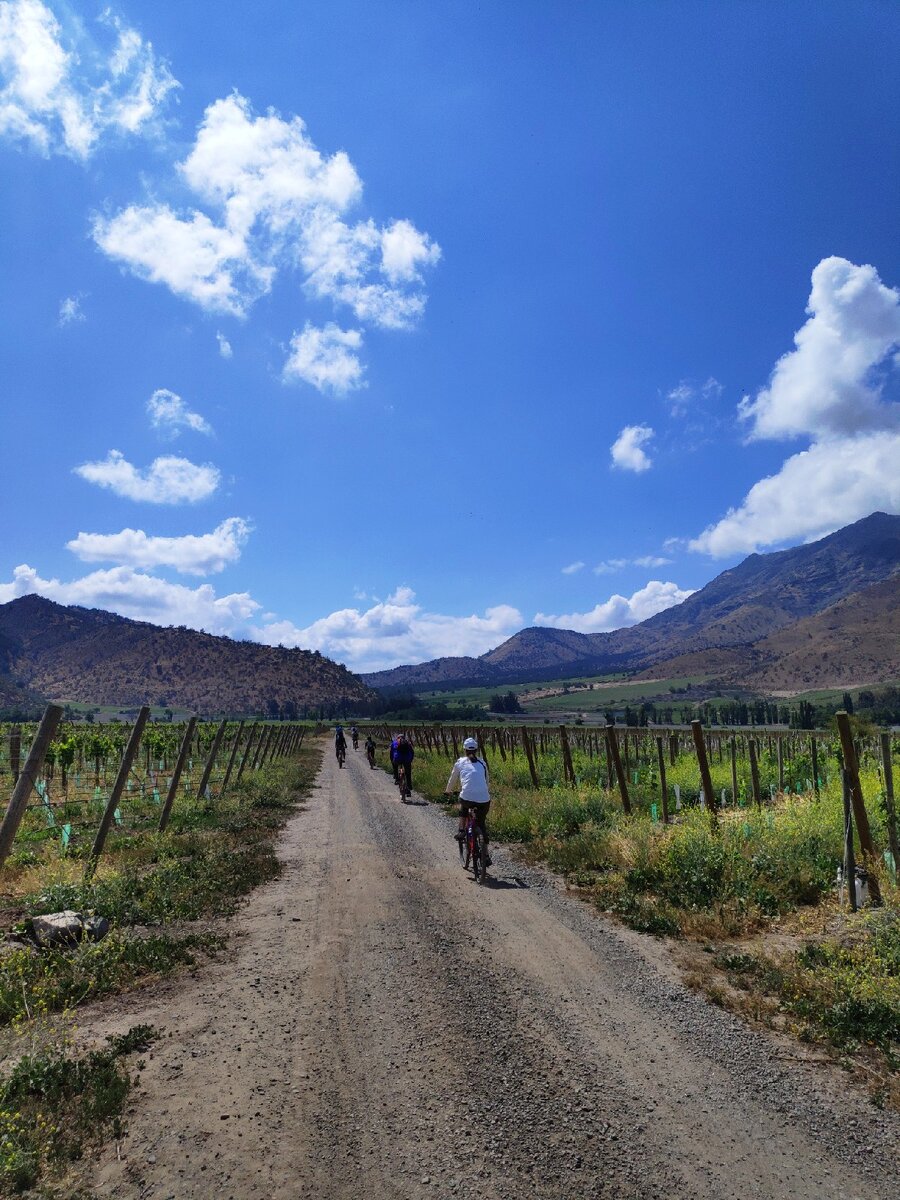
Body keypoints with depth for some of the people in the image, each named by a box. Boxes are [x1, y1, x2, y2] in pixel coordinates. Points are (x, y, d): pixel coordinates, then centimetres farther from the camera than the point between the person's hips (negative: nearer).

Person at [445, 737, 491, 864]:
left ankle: (461, 831, 20)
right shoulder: (482, 763, 18)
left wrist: (448, 792, 42)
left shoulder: (460, 762, 13)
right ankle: (486, 855, 17)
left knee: (463, 806, 35)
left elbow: (452, 779, 24)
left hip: (467, 797, -2)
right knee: (481, 824, 21)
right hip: (484, 800, 2)